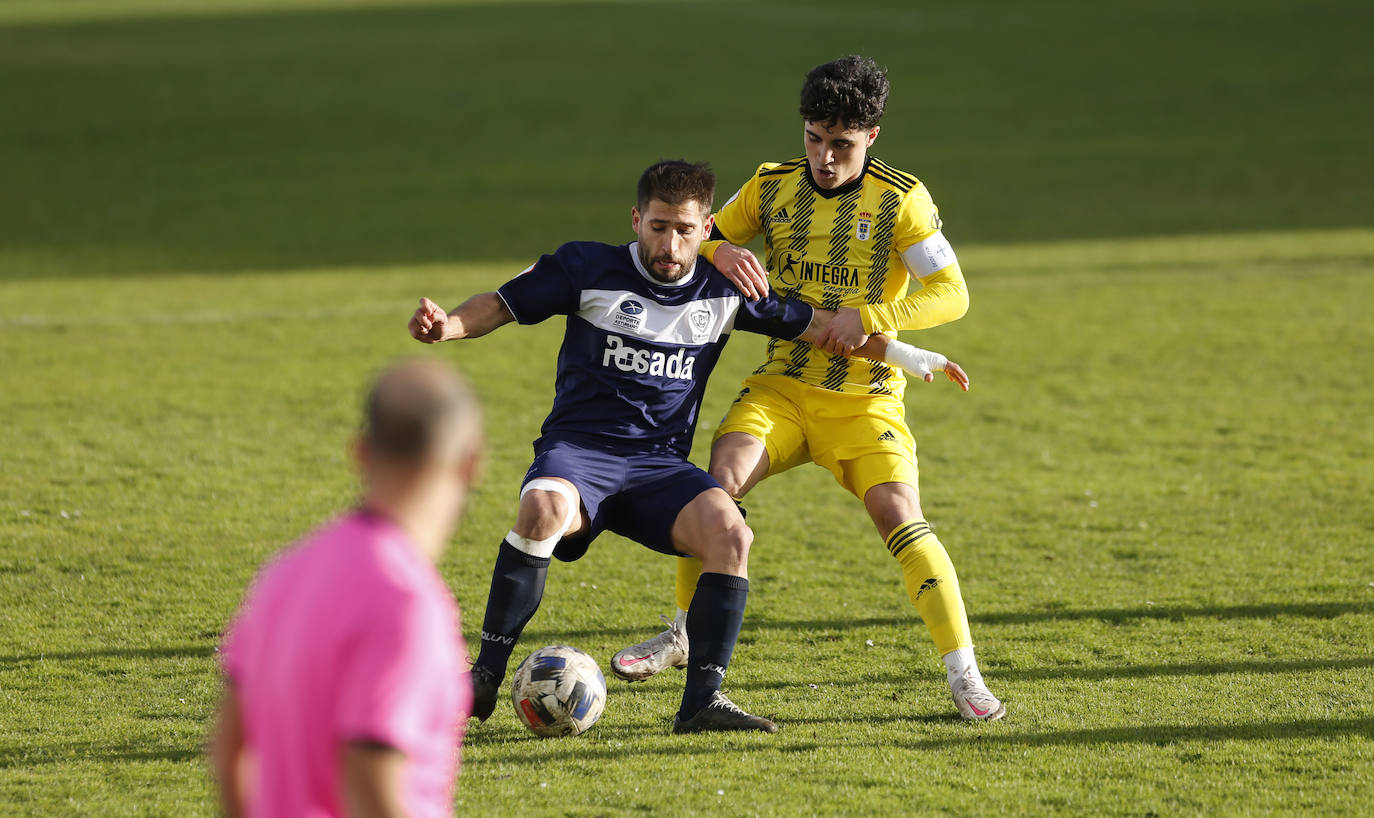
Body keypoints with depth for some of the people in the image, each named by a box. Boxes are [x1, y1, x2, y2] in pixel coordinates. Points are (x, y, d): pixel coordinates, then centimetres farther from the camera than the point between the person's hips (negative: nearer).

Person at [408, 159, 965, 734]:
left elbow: (818, 325, 16)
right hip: (578, 449, -3)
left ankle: (703, 700, -22)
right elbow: (499, 305, 4)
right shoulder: (588, 269, 0)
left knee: (730, 532, -28)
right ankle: (486, 676, -27)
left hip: (661, 466, 3)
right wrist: (449, 326, -17)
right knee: (544, 510, -38)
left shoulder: (723, 292, 7)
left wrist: (902, 353, 9)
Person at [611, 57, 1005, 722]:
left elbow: (951, 294, -10)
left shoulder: (901, 199, -6)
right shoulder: (772, 187, 4)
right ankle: (684, 632, -4)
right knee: (721, 477, -22)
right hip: (783, 386, 3)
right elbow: (699, 240, 12)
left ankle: (963, 674, -13)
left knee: (900, 517, -21)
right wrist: (722, 254, -13)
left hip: (866, 398, -3)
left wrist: (867, 317, -23)